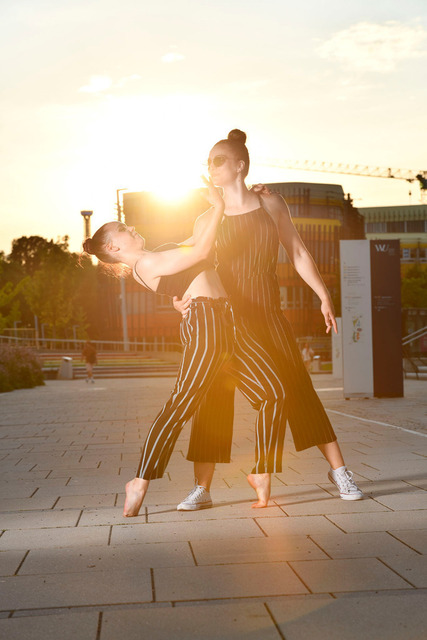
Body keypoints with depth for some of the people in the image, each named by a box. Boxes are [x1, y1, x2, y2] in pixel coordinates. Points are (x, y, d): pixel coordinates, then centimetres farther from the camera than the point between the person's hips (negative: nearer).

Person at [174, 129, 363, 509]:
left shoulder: (271, 203, 4)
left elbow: (298, 253, 6)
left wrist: (324, 296, 0)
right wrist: (180, 298, -17)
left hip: (268, 314, 1)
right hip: (227, 317, -1)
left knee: (299, 390, 3)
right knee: (213, 399, -5)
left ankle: (339, 470, 16)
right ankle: (202, 488, 4)